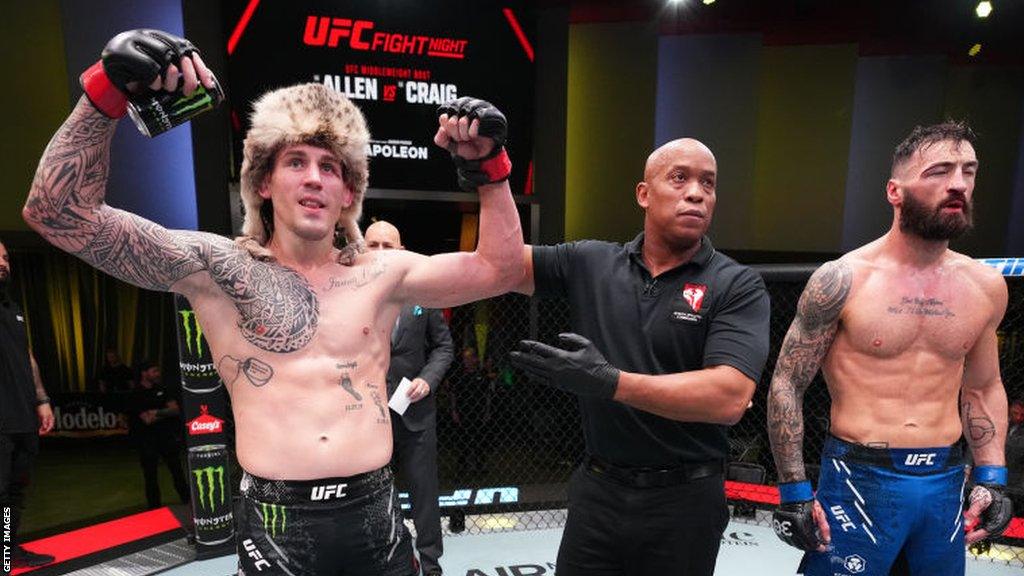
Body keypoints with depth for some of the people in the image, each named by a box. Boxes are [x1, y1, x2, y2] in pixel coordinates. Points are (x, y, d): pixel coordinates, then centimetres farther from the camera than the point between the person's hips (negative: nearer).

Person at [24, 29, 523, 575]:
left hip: (375, 517, 2)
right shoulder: (217, 267, -3)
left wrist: (489, 165, -7)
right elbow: (58, 211, -8)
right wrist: (108, 89, -21)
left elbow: (500, 270, 3)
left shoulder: (383, 273, 2)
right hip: (274, 526, -1)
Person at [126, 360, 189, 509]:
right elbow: (148, 420, -17)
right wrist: (166, 413, -6)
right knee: (150, 475, 5)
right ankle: (154, 507, 17)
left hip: (166, 435, 4)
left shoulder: (161, 389, 6)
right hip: (147, 439, -4)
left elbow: (176, 409, -2)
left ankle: (187, 500, 20)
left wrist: (157, 412, -16)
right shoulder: (135, 395, -10)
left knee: (177, 469, 10)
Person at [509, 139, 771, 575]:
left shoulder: (738, 285, -9)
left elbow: (730, 398, -21)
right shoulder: (590, 262, -1)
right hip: (597, 489, 2)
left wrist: (610, 382, -27)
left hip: (685, 499, -1)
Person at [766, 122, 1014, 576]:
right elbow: (786, 385, -9)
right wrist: (794, 491, -10)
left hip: (946, 485, 5)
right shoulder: (842, 279, -12)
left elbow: (983, 388, 17)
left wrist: (991, 478, 8)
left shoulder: (986, 286, 4)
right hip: (859, 481, -5)